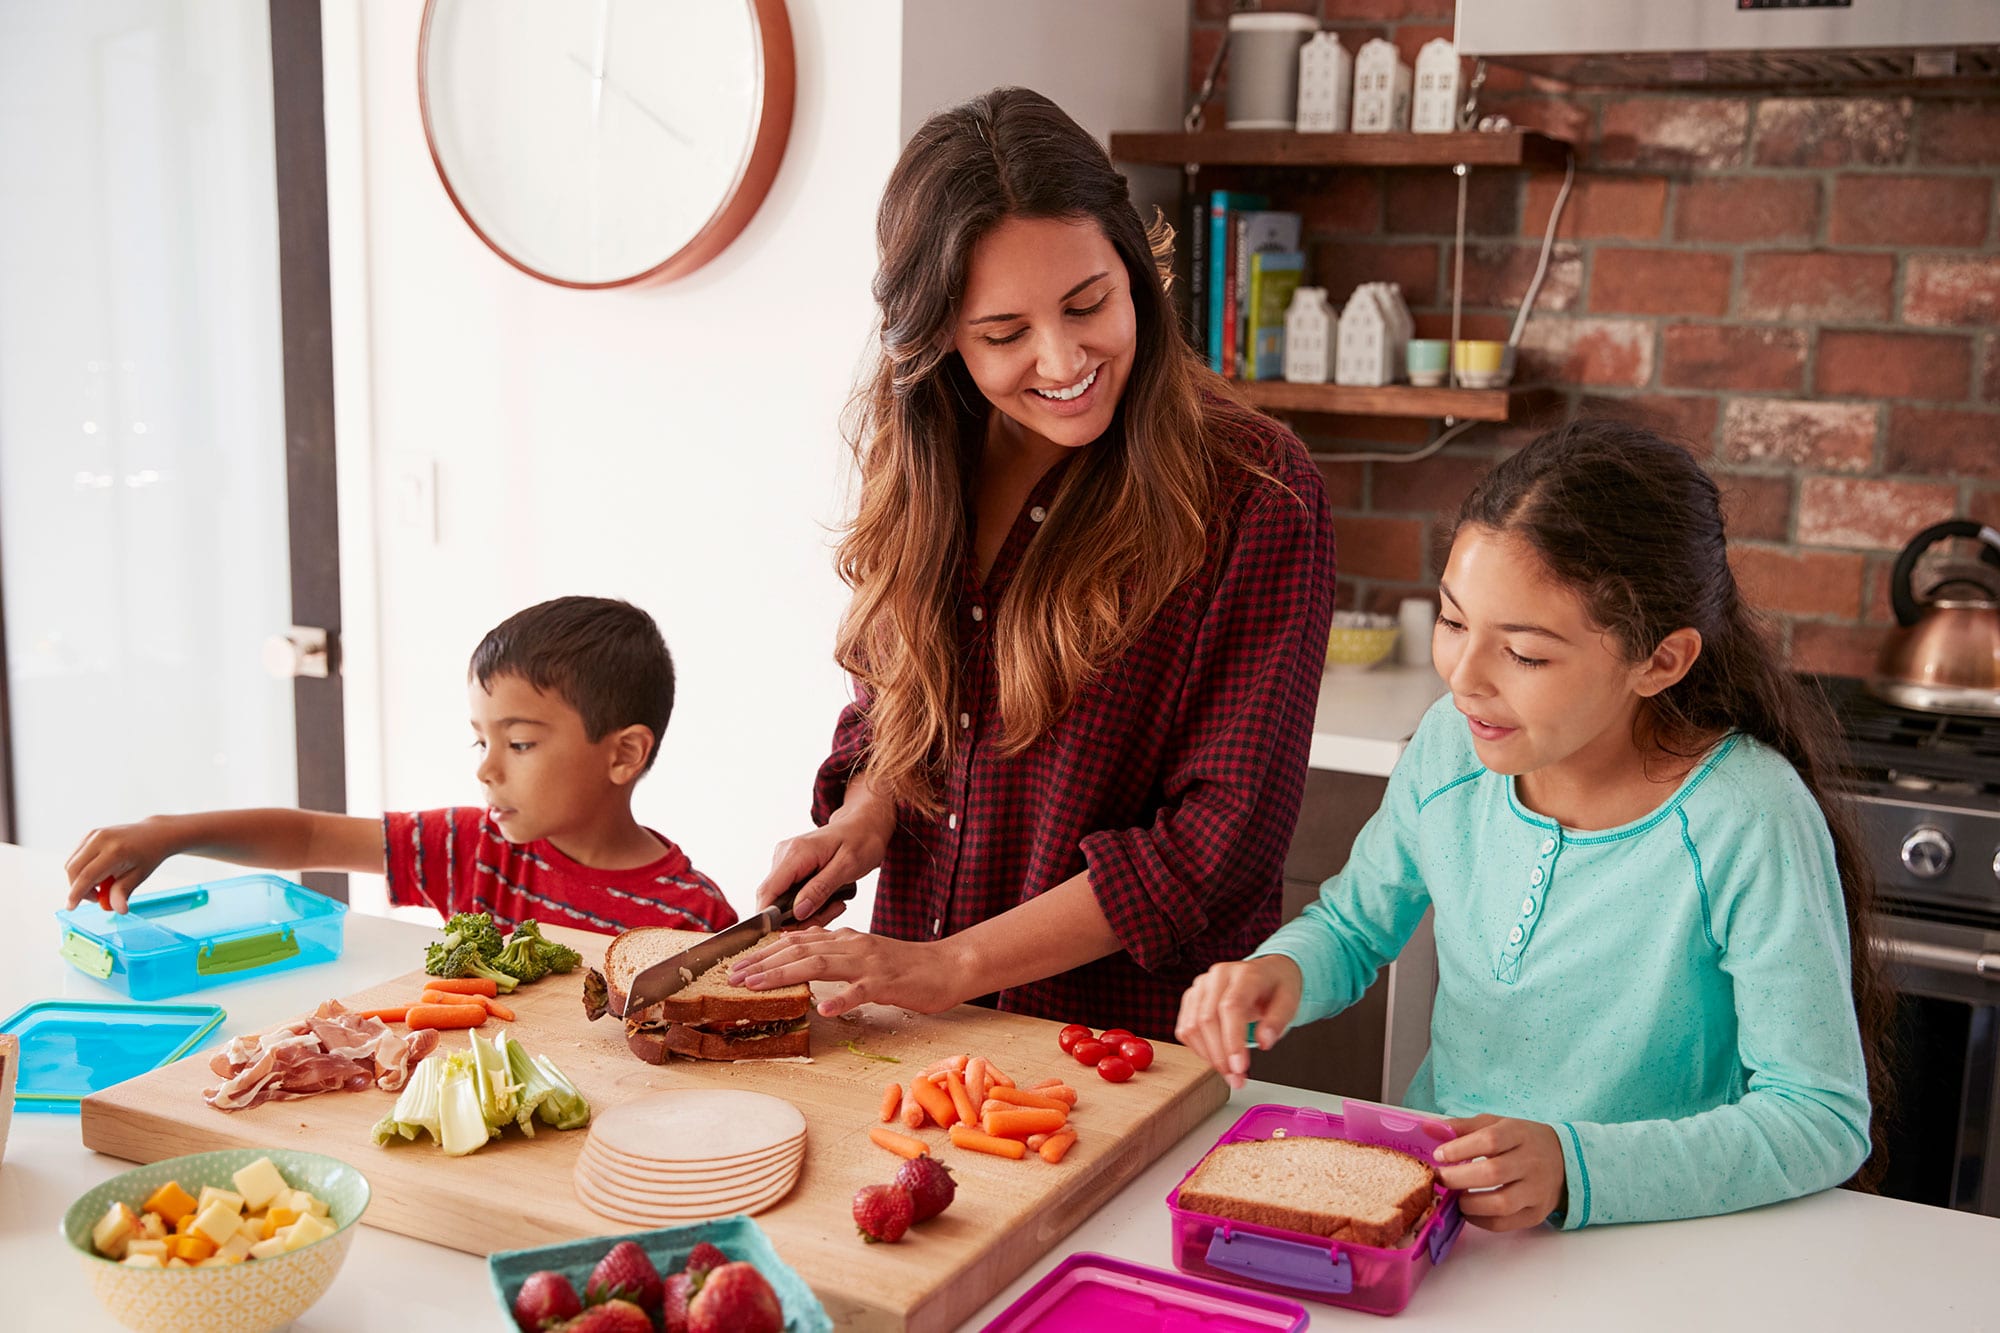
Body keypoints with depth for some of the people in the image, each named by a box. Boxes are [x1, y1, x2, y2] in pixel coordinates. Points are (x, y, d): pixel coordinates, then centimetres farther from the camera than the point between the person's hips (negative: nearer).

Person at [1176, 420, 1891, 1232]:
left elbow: (1824, 1119, -16)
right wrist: (1280, 972, -10)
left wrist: (1576, 1168, -28)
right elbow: (1351, 926, 13)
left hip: (1647, 1252, -2)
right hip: (1424, 1193, 3)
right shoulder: (1451, 746, -3)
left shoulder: (1748, 824, -19)